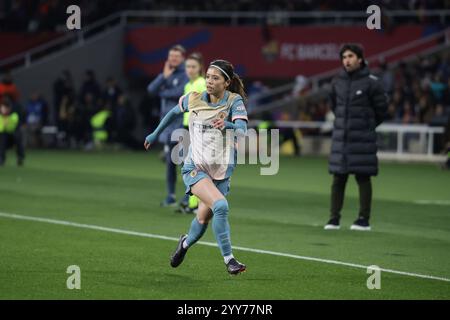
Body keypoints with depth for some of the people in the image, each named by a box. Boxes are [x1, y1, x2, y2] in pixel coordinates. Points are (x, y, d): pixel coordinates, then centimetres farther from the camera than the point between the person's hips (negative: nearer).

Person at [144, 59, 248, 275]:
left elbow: (242, 130, -24)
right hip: (195, 168, -1)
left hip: (221, 171, 1)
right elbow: (175, 112, 20)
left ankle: (186, 242, 47)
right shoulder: (193, 99, -2)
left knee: (203, 220, 12)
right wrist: (156, 134, 29)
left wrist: (228, 125, -45)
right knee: (220, 205, -26)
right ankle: (228, 259, -21)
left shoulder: (235, 101, -8)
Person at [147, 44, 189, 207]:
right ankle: (171, 195, 16)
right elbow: (151, 89, 3)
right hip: (167, 124, 7)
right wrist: (164, 76, -11)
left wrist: (163, 93, -4)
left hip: (181, 123, -7)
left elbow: (181, 92, -20)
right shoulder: (166, 74, 15)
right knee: (170, 161, 10)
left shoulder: (185, 75, -6)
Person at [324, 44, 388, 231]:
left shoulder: (371, 82, -7)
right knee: (338, 178, 4)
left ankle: (364, 219, 3)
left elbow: (381, 108, 1)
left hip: (362, 137, -4)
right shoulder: (337, 82, 6)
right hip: (340, 136, 4)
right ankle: (334, 218, 9)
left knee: (363, 178, -1)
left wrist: (368, 126, 9)